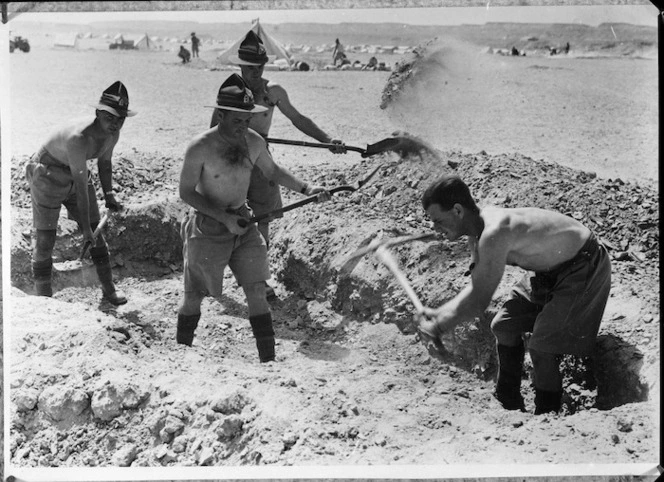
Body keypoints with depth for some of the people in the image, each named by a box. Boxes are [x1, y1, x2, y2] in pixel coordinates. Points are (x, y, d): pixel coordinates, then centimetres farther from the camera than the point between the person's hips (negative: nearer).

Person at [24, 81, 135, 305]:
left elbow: (104, 162, 8)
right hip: (47, 176, -7)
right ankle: (43, 299, 6)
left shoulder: (112, 134, -14)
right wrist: (85, 228, -29)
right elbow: (82, 186, -34)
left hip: (74, 174, 7)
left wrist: (109, 195, -1)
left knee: (96, 233, 11)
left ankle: (109, 288, 26)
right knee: (45, 239, -4)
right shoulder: (79, 138, -38)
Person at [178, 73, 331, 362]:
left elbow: (272, 171, 15)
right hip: (208, 228, -4)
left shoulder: (253, 142, -3)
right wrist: (223, 217, -21)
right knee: (194, 297, 6)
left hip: (243, 225, 4)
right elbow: (186, 192, -13)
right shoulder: (200, 148, -19)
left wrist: (305, 189, 2)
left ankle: (268, 359, 5)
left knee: (257, 291, -1)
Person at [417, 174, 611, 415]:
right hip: (552, 268, 10)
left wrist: (438, 327, -20)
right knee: (503, 326, 12)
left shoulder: (494, 234, -35)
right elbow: (477, 287, 7)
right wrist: (441, 313, -3)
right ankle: (509, 403, 27)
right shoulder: (477, 233, -5)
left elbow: (479, 302, -31)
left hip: (584, 267, -10)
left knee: (541, 348, -12)